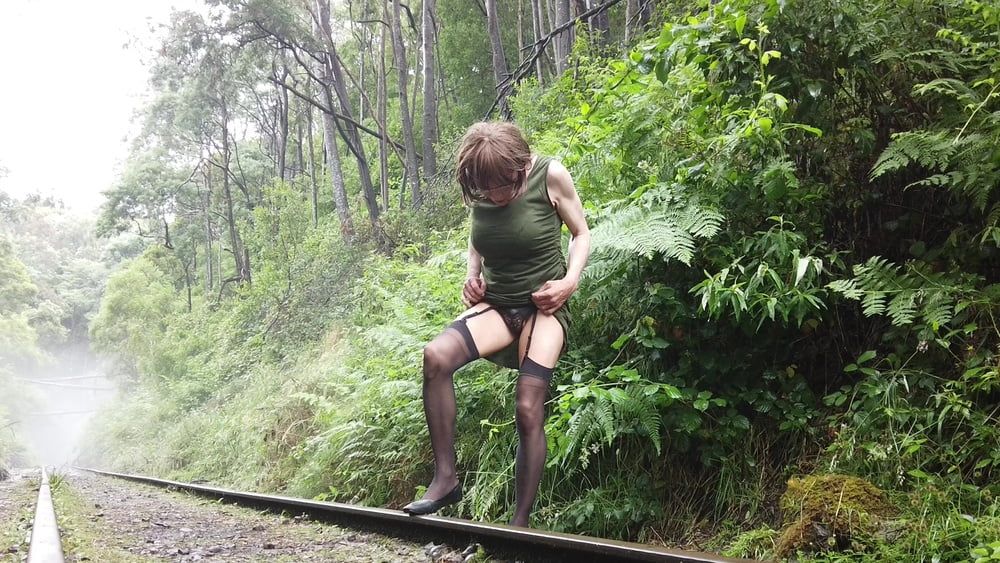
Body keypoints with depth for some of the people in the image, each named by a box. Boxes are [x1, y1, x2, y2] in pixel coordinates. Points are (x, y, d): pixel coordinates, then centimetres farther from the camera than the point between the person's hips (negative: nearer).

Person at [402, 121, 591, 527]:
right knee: (436, 356, -26)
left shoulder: (550, 176, -12)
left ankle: (520, 523, -3)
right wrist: (472, 274, -1)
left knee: (529, 410, -16)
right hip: (496, 304, 3)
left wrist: (570, 282, -16)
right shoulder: (479, 192, -1)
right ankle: (445, 478, -19)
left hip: (543, 307, -3)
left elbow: (581, 234, 0)